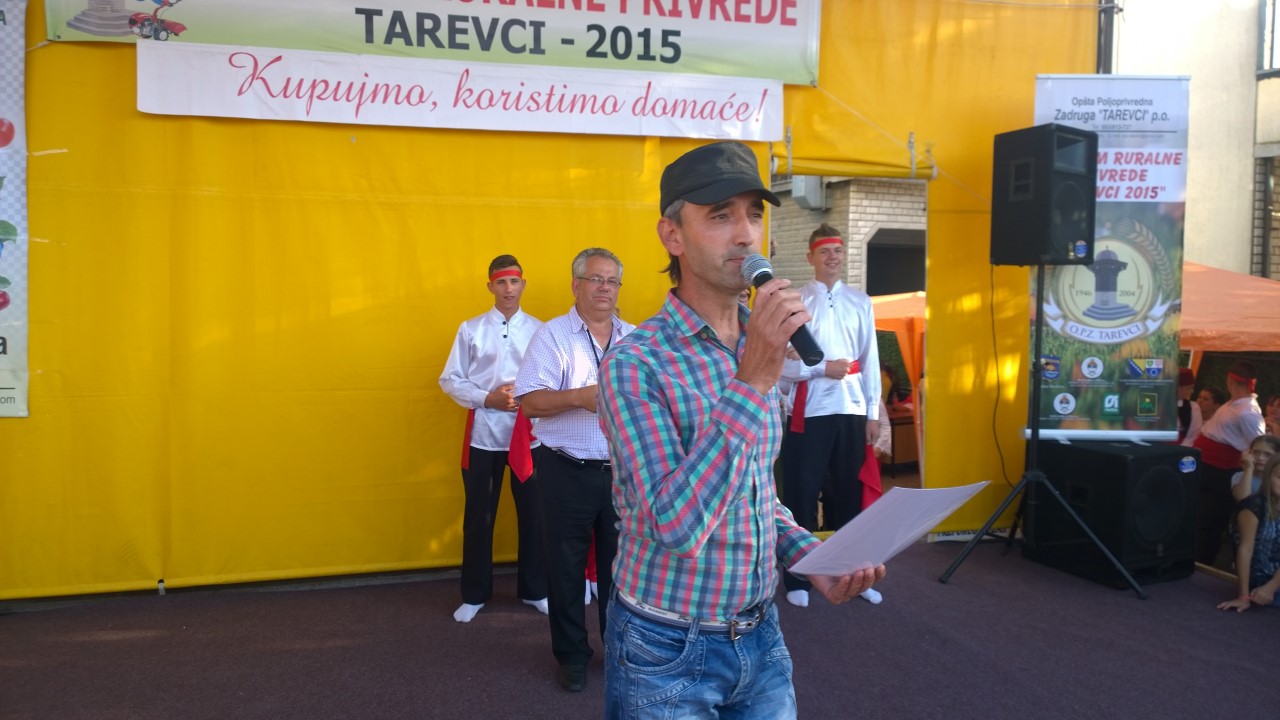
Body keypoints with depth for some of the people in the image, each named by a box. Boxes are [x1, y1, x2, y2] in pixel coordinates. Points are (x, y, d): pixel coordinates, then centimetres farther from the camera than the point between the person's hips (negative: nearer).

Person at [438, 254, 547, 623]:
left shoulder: (539, 330, 3)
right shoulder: (471, 329, 3)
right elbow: (449, 380, 1)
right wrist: (487, 399, -12)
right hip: (484, 435, 0)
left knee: (532, 514, 9)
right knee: (478, 517, 8)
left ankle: (534, 590, 25)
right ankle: (474, 595, 23)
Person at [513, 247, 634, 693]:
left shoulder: (636, 339, 9)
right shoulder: (552, 335, -3)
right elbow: (530, 402, -11)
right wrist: (580, 396, -22)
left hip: (623, 469, 3)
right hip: (568, 471, -3)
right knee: (567, 565, 7)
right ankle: (571, 655, 21)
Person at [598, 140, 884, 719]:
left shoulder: (761, 348, 4)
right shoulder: (635, 363, -19)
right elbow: (676, 524, -29)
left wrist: (809, 556, -1)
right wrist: (751, 383, -31)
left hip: (760, 636, 6)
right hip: (666, 651, -6)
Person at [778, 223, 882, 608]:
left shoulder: (860, 301, 7)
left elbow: (871, 360, 7)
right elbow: (779, 362, -7)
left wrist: (873, 413, 5)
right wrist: (823, 368, -17)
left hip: (852, 411, 3)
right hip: (808, 413, -3)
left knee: (850, 494, 13)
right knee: (801, 496, 4)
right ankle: (797, 580, 15)